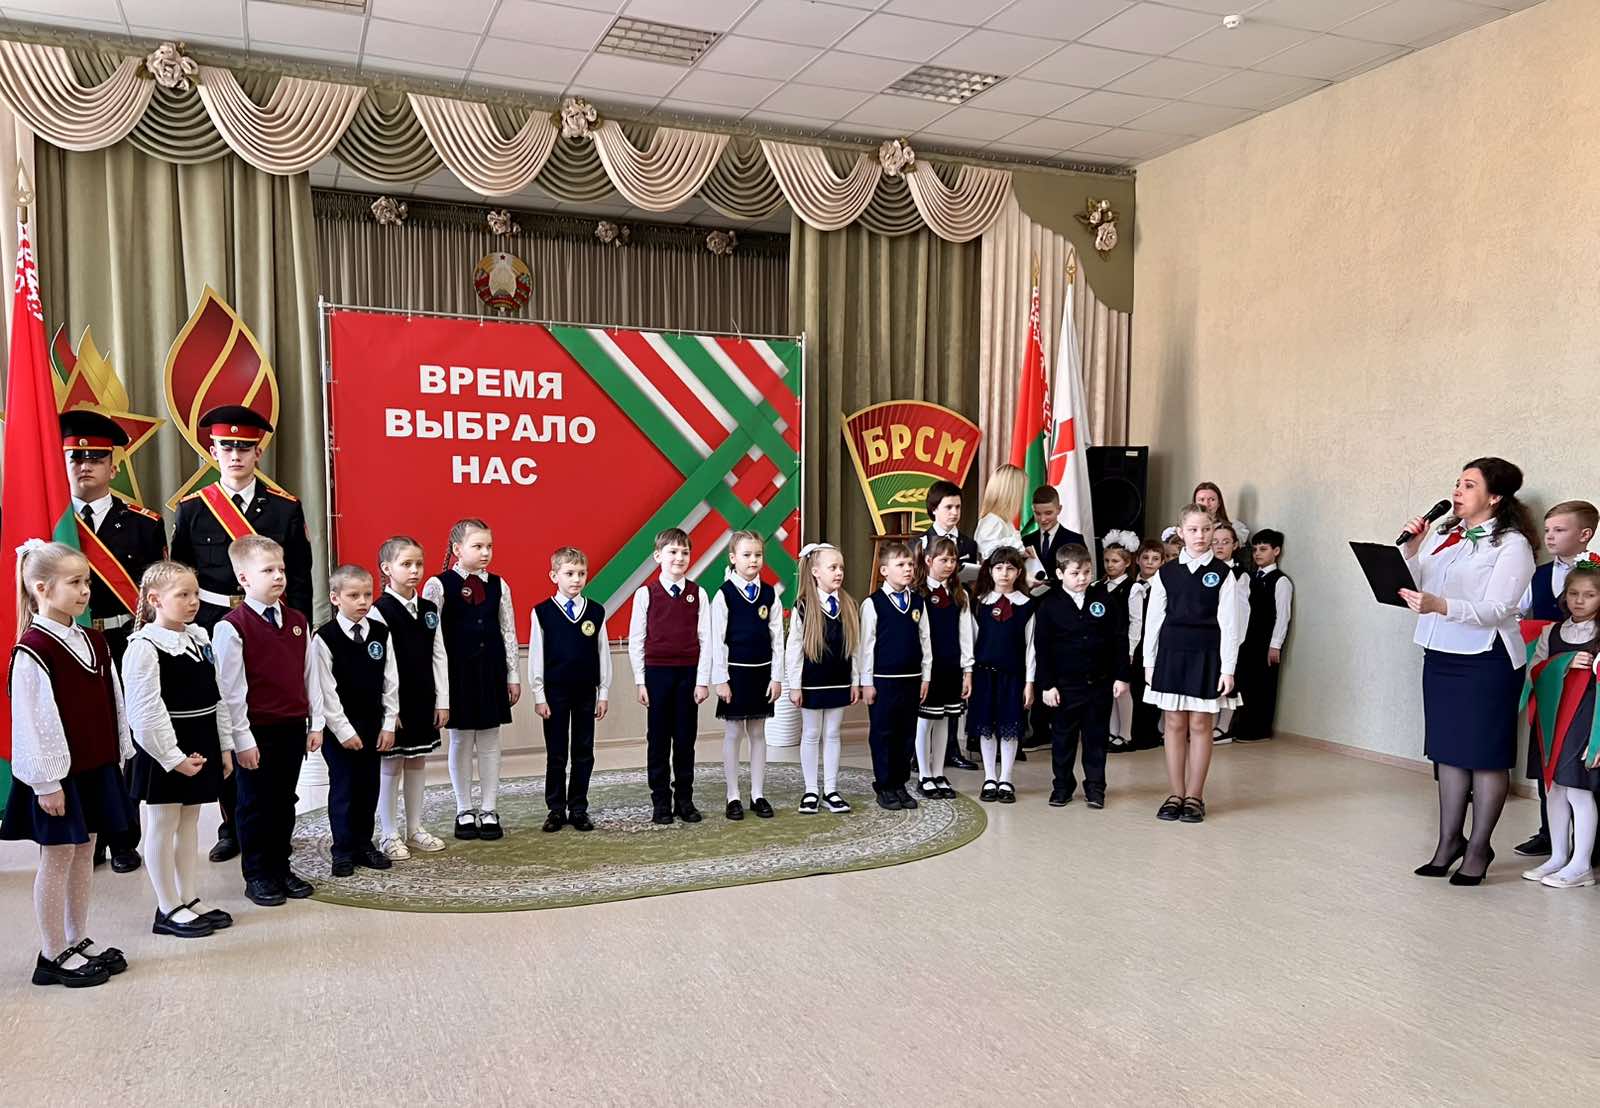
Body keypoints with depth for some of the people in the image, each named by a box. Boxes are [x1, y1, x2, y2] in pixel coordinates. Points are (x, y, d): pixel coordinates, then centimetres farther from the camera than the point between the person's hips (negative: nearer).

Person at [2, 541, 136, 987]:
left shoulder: (93, 641, 7)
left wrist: (117, 756, 12)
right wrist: (47, 781, -16)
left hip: (96, 767, 7)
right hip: (58, 774, -7)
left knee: (84, 852, 14)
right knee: (58, 857, 3)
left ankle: (79, 940, 26)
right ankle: (54, 955, 15)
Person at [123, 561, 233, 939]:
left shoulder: (200, 638, 7)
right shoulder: (144, 647, -16)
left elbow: (217, 697, 11)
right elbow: (145, 712, -19)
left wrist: (225, 746, 10)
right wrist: (174, 758, -19)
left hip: (201, 748, 7)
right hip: (165, 754, -7)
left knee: (189, 823, 15)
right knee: (162, 827, 5)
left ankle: (189, 899, 25)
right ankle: (168, 910, 14)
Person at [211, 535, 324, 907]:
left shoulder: (297, 621, 6)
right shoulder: (231, 626, -12)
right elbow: (231, 690, -13)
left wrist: (315, 722, 8)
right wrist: (242, 739, -13)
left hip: (293, 727, 6)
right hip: (257, 730, -5)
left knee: (285, 802, 15)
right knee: (256, 806, 8)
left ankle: (281, 868, 28)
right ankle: (258, 876, 21)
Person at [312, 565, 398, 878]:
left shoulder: (381, 632, 1)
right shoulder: (324, 638, -11)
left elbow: (390, 681, 4)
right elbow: (325, 690, -11)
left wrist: (389, 724, 1)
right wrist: (343, 730, -12)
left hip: (373, 725, 4)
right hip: (339, 728, -4)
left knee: (370, 786, 11)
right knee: (343, 789, 4)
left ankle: (364, 843, 25)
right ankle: (343, 851, 16)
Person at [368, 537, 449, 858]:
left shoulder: (430, 609, 6)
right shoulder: (380, 611, -11)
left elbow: (439, 656, 8)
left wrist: (443, 701, 4)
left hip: (423, 698, 6)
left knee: (417, 762, 13)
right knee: (390, 765, 4)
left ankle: (415, 829, 23)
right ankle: (389, 835, 14)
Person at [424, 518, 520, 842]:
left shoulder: (498, 585, 4)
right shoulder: (439, 585, -6)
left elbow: (508, 632, 6)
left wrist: (513, 675, 5)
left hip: (491, 669, 3)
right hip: (456, 670, -3)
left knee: (489, 740, 7)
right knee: (460, 740, 7)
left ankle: (488, 810, 17)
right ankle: (465, 811, 19)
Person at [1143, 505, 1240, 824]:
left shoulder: (1222, 574, -2)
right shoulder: (1166, 573, 3)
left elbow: (1229, 624, -3)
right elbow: (1153, 620, 6)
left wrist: (1227, 668, -7)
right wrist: (1149, 662, 4)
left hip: (1206, 654, -2)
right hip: (1172, 652, 2)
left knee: (1200, 724, 3)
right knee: (1174, 724, 6)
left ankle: (1194, 797, 13)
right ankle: (1176, 795, 15)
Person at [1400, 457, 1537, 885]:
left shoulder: (1512, 544, -8)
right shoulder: (1444, 534, 10)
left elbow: (1495, 609, -18)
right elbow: (1415, 588, 10)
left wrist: (1440, 605, -33)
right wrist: (1411, 551, -6)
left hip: (1486, 661, -6)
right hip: (1441, 655, 6)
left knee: (1485, 755, 4)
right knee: (1448, 751, 12)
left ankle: (1478, 847, 15)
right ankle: (1449, 840, 22)